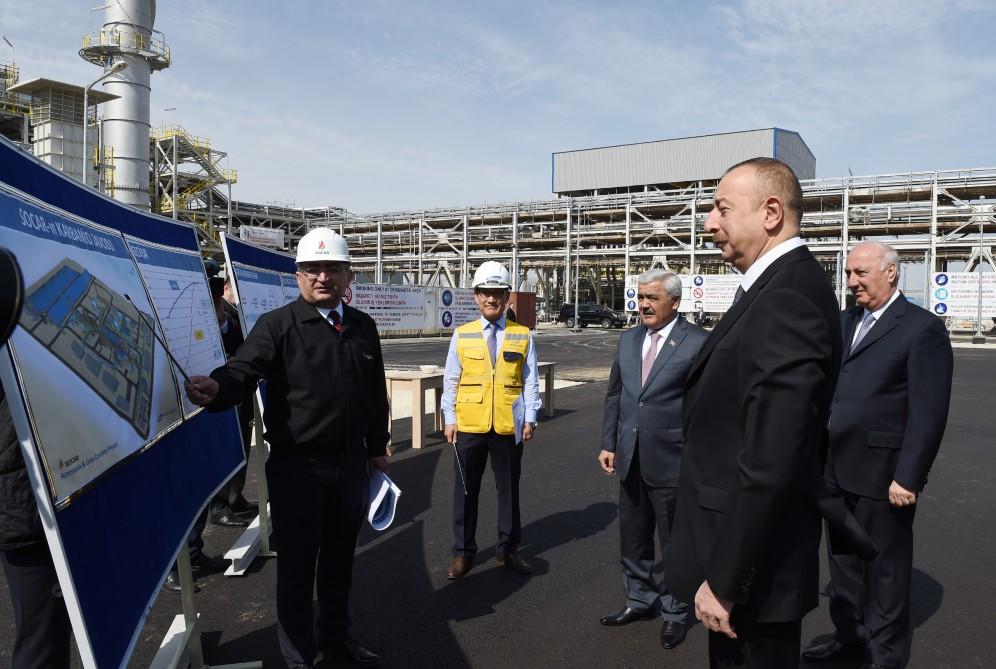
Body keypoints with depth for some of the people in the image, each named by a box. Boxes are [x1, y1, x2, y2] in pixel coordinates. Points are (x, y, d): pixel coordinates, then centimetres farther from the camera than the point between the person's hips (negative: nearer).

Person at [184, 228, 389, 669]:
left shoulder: (363, 327, 8)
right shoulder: (277, 325, -8)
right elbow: (245, 370, -21)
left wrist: (378, 447, 15)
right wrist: (218, 387, -44)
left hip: (351, 463, 5)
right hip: (297, 466, -4)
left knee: (340, 555, 19)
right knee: (297, 562, 8)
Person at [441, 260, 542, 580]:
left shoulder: (522, 336, 2)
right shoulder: (462, 335, 3)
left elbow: (530, 381, 1)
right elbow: (451, 380, 4)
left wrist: (530, 418, -4)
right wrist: (450, 419, -1)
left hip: (508, 426, 0)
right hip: (469, 425, 0)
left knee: (509, 488, 11)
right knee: (465, 490, 7)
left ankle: (508, 550, 26)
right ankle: (463, 553, 21)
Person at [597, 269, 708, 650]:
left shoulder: (698, 343, -11)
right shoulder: (628, 340, 8)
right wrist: (609, 443, 8)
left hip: (673, 463, -6)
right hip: (630, 462, 6)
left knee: (675, 544, 11)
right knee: (633, 540, 18)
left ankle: (674, 612, 30)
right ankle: (640, 600, 38)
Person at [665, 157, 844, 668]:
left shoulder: (787, 299, -24)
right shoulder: (784, 286, 8)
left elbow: (770, 463, -28)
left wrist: (724, 580, -21)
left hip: (753, 568, -9)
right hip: (748, 544, 9)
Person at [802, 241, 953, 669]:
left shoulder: (923, 328, -10)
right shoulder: (844, 321, 10)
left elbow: (929, 414, -14)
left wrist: (908, 477, -17)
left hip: (882, 476, -6)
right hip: (837, 470, 6)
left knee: (885, 569, 10)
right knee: (843, 561, 19)